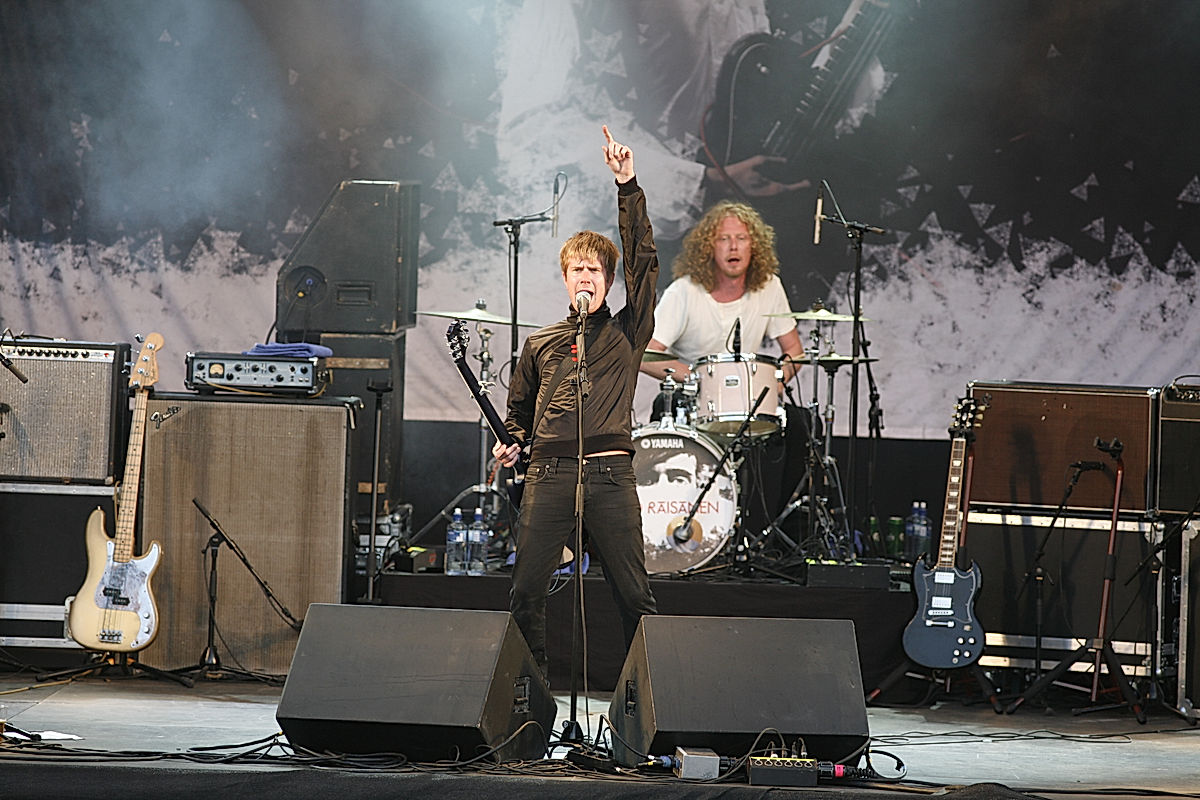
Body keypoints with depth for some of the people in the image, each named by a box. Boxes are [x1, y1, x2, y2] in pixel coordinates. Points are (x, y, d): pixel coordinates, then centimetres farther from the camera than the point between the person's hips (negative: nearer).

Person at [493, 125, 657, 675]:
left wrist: (628, 187, -4)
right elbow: (520, 409, 31)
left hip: (610, 474, -2)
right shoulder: (539, 345, 19)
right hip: (548, 474, 2)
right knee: (526, 592, -3)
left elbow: (642, 260, 2)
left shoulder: (627, 333, 12)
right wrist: (512, 443, 11)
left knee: (634, 596, -4)